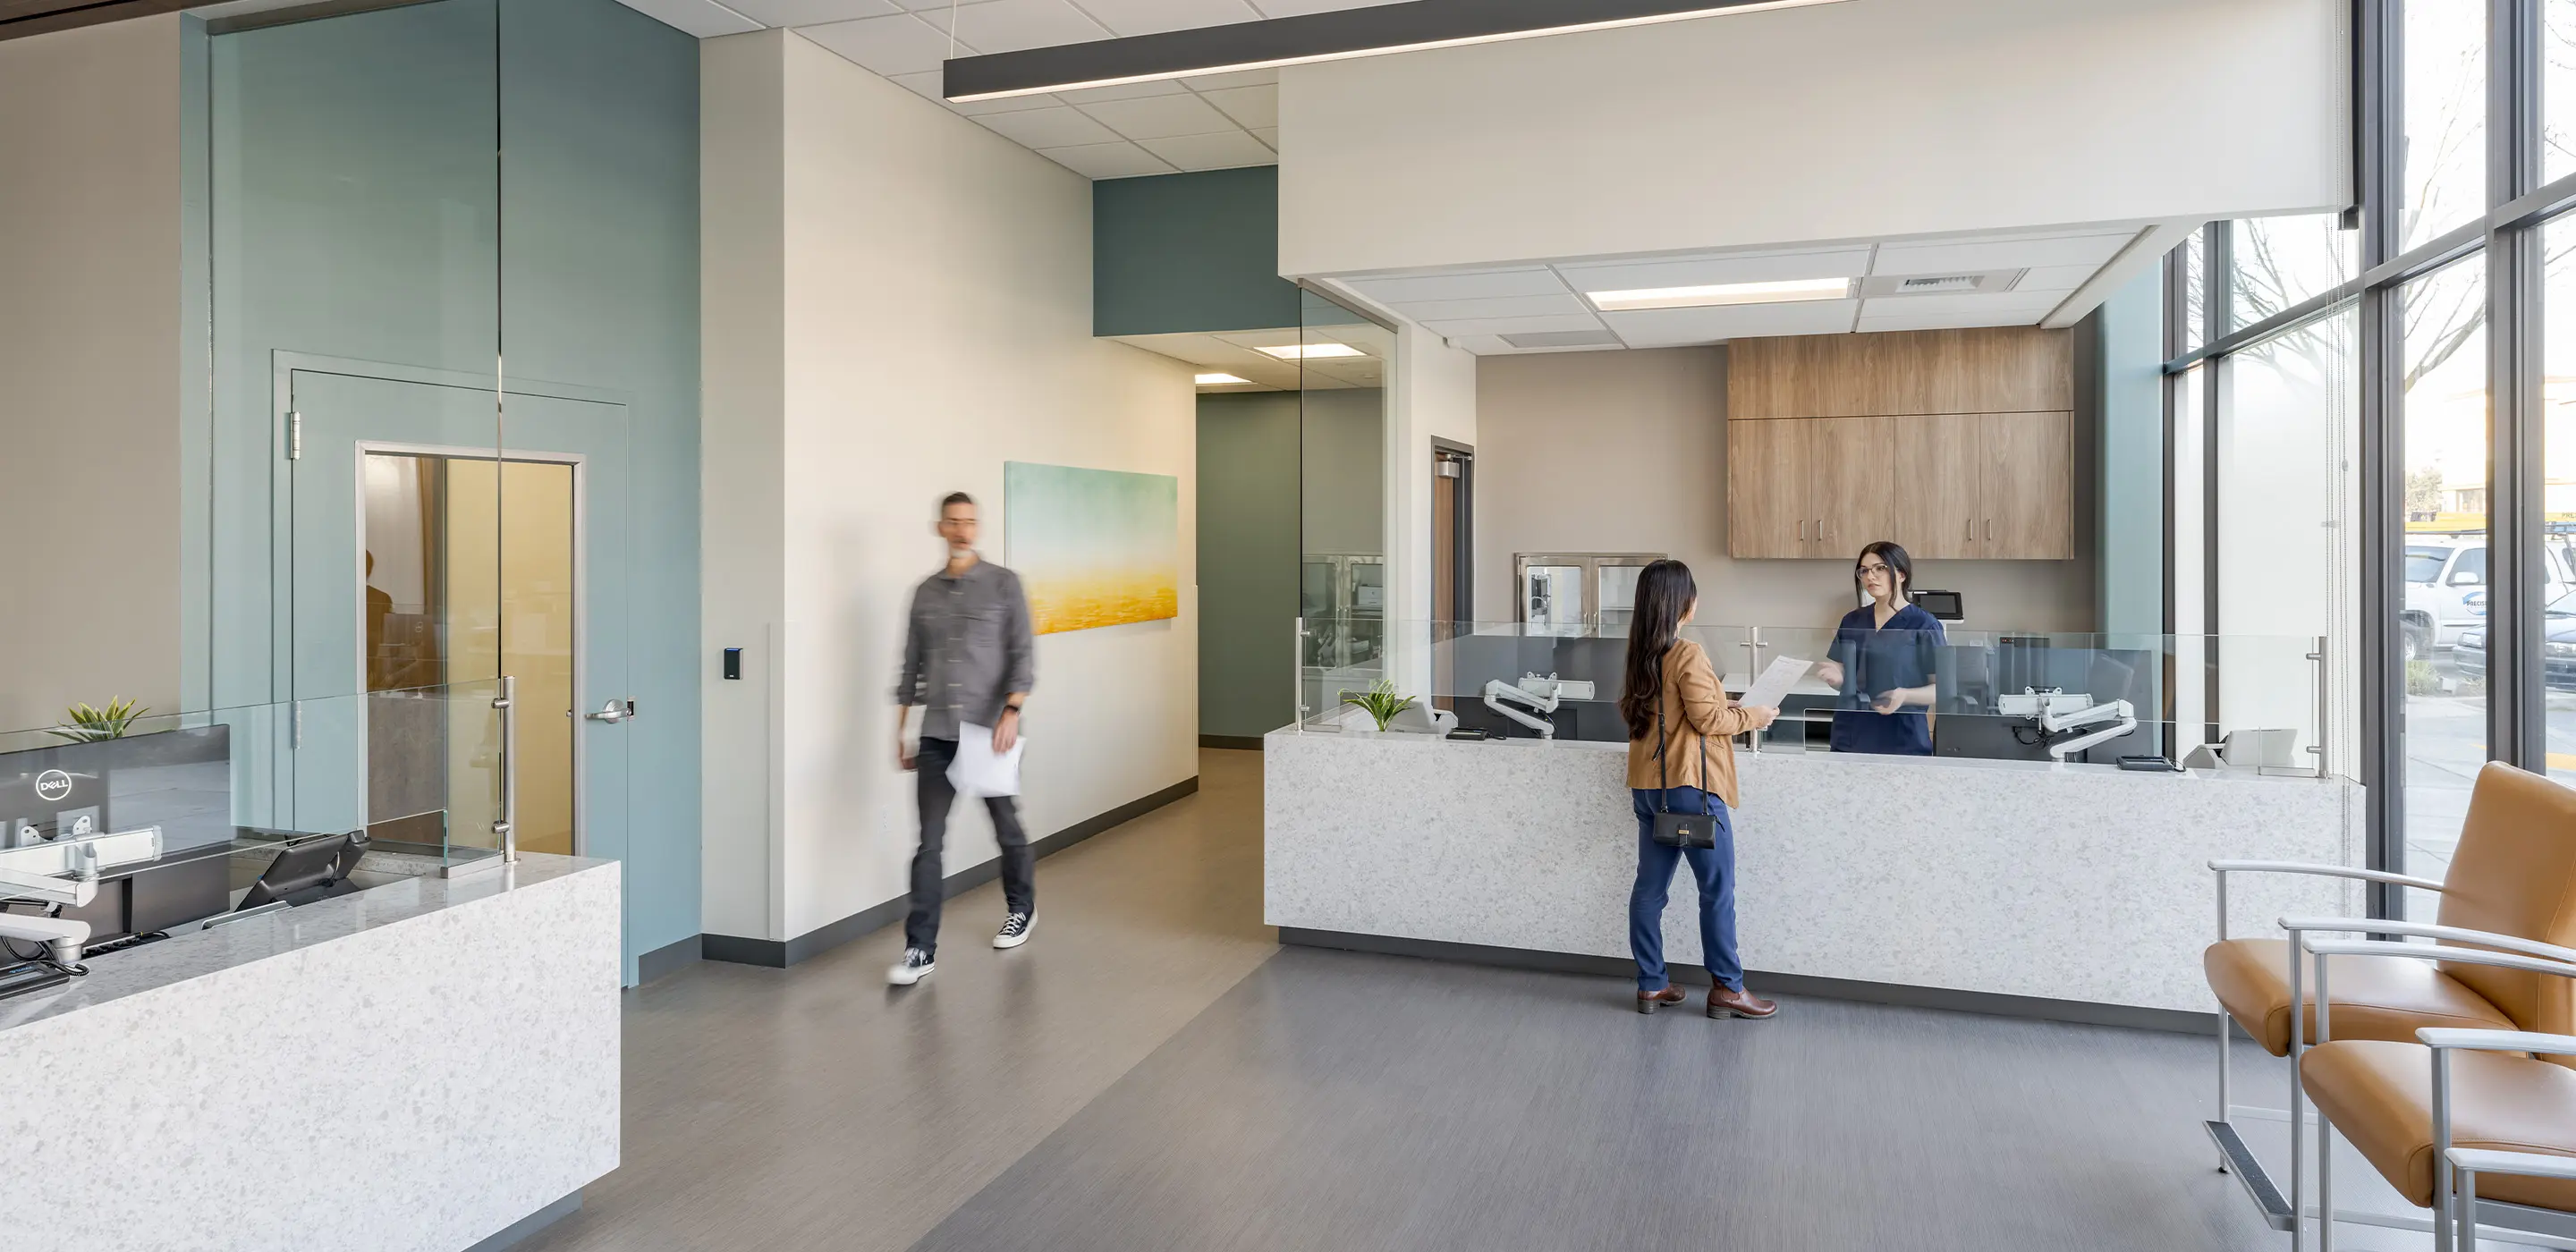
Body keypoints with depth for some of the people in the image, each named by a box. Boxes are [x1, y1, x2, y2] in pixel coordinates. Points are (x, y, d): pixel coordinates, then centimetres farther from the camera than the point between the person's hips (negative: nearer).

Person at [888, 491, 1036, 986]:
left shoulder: (1004, 584, -1)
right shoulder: (925, 592, 9)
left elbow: (1023, 655, -6)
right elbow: (912, 666, 14)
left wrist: (1011, 710, -20)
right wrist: (899, 732, 13)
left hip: (989, 732, -2)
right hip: (936, 735, 2)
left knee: (1007, 828, 13)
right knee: (929, 842, -4)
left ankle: (1022, 909, 37)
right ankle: (921, 950, 0)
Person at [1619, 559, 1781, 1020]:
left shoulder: (1641, 654, 9)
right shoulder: (1688, 654, -16)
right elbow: (1707, 719, -16)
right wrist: (1753, 717, 1)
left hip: (1647, 786, 8)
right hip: (1689, 786, -8)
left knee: (1650, 886, 10)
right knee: (1718, 889, 3)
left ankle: (1651, 984, 17)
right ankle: (1726, 989, 10)